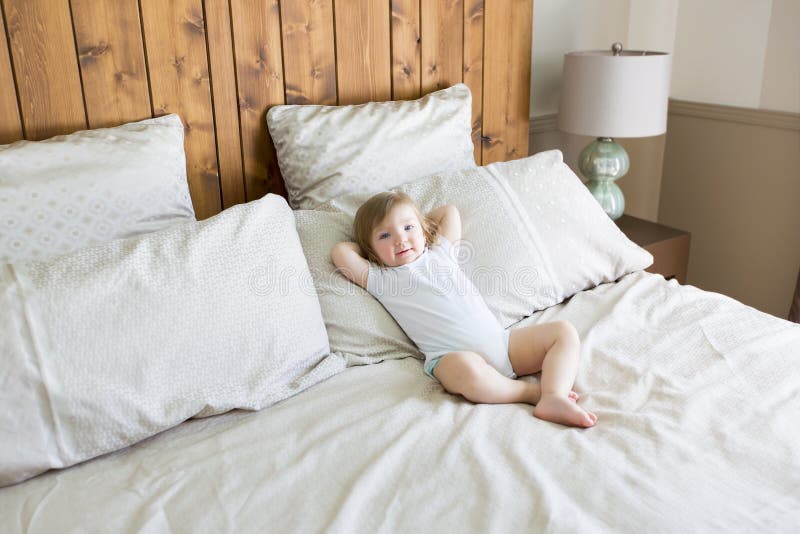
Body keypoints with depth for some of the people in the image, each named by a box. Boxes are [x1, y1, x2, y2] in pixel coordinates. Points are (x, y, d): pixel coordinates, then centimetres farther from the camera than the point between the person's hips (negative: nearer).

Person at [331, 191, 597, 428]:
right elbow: (340, 251, -1)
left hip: (501, 340, 7)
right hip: (451, 354, -7)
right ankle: (531, 391, -21)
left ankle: (554, 398, -28)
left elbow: (450, 211, 32)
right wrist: (367, 245, 17)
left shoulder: (440, 251, 24)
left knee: (565, 331, -5)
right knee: (466, 368, -43)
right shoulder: (380, 278, 9)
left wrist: (417, 223, 33)